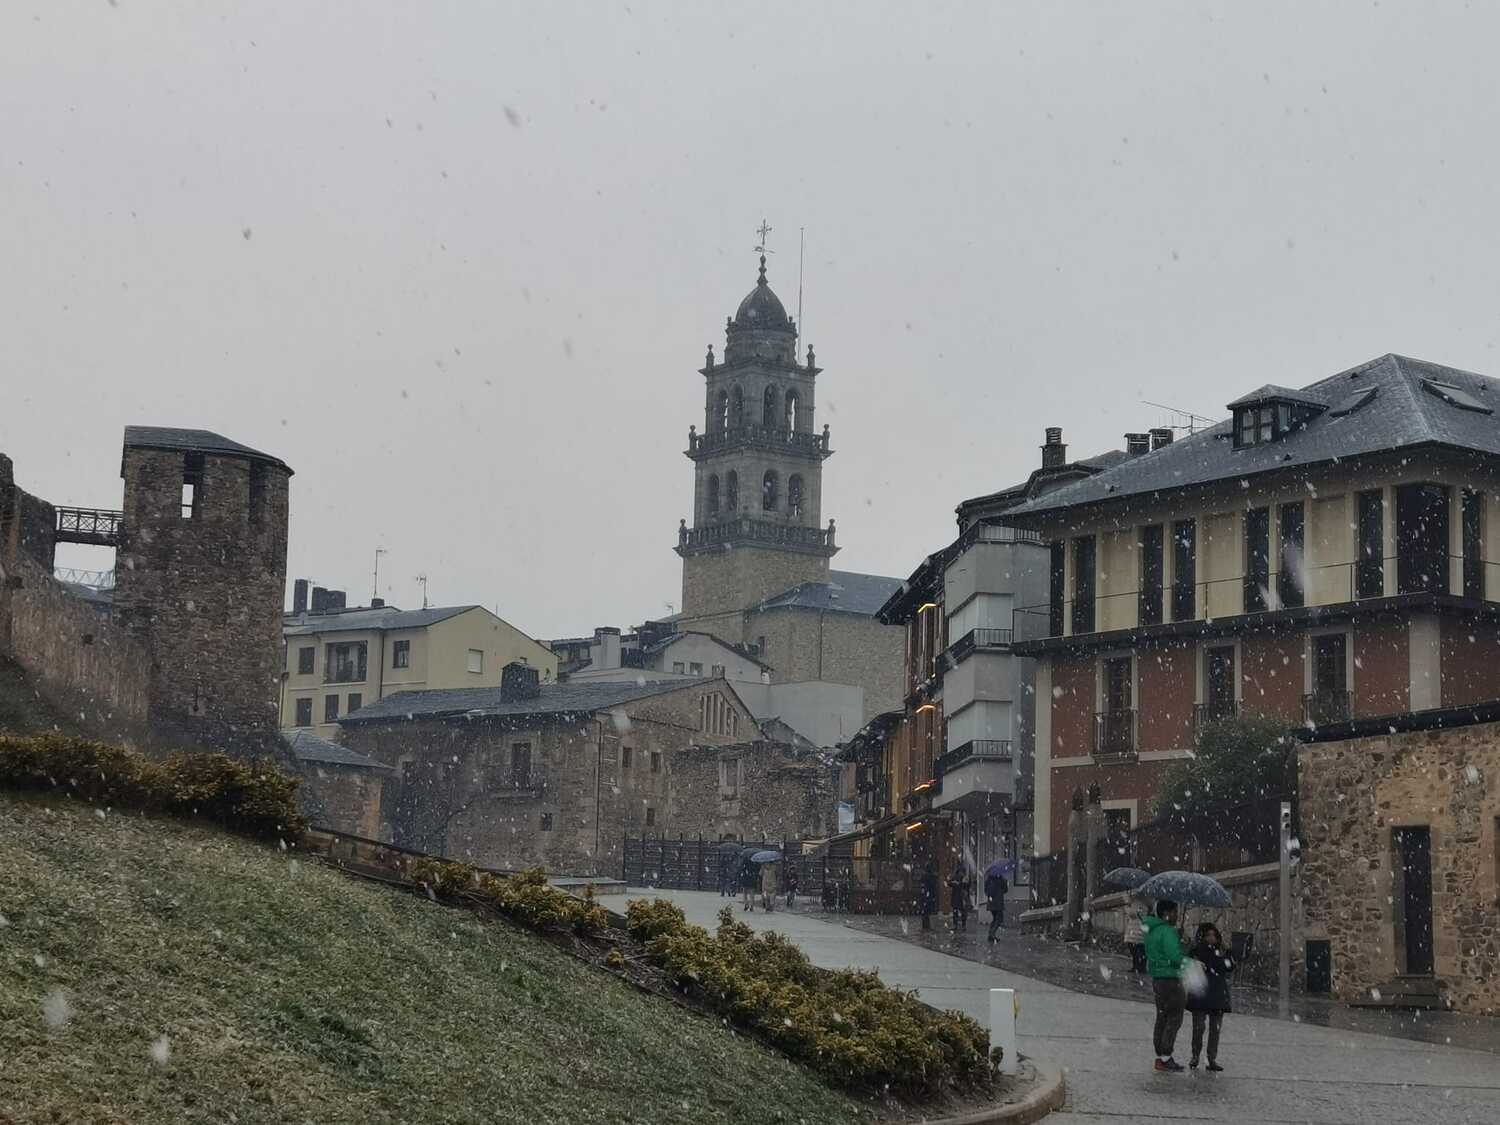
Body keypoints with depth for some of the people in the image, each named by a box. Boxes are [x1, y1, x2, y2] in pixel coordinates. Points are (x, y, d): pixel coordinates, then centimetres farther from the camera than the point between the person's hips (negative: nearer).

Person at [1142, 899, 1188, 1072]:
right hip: (1170, 980, -10)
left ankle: (1160, 1057, 17)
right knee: (1174, 1019, -4)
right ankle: (1165, 1058, -5)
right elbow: (1175, 956, -25)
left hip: (1157, 978, 10)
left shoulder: (1152, 931, 13)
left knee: (1162, 1018, 14)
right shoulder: (1167, 932, -16)